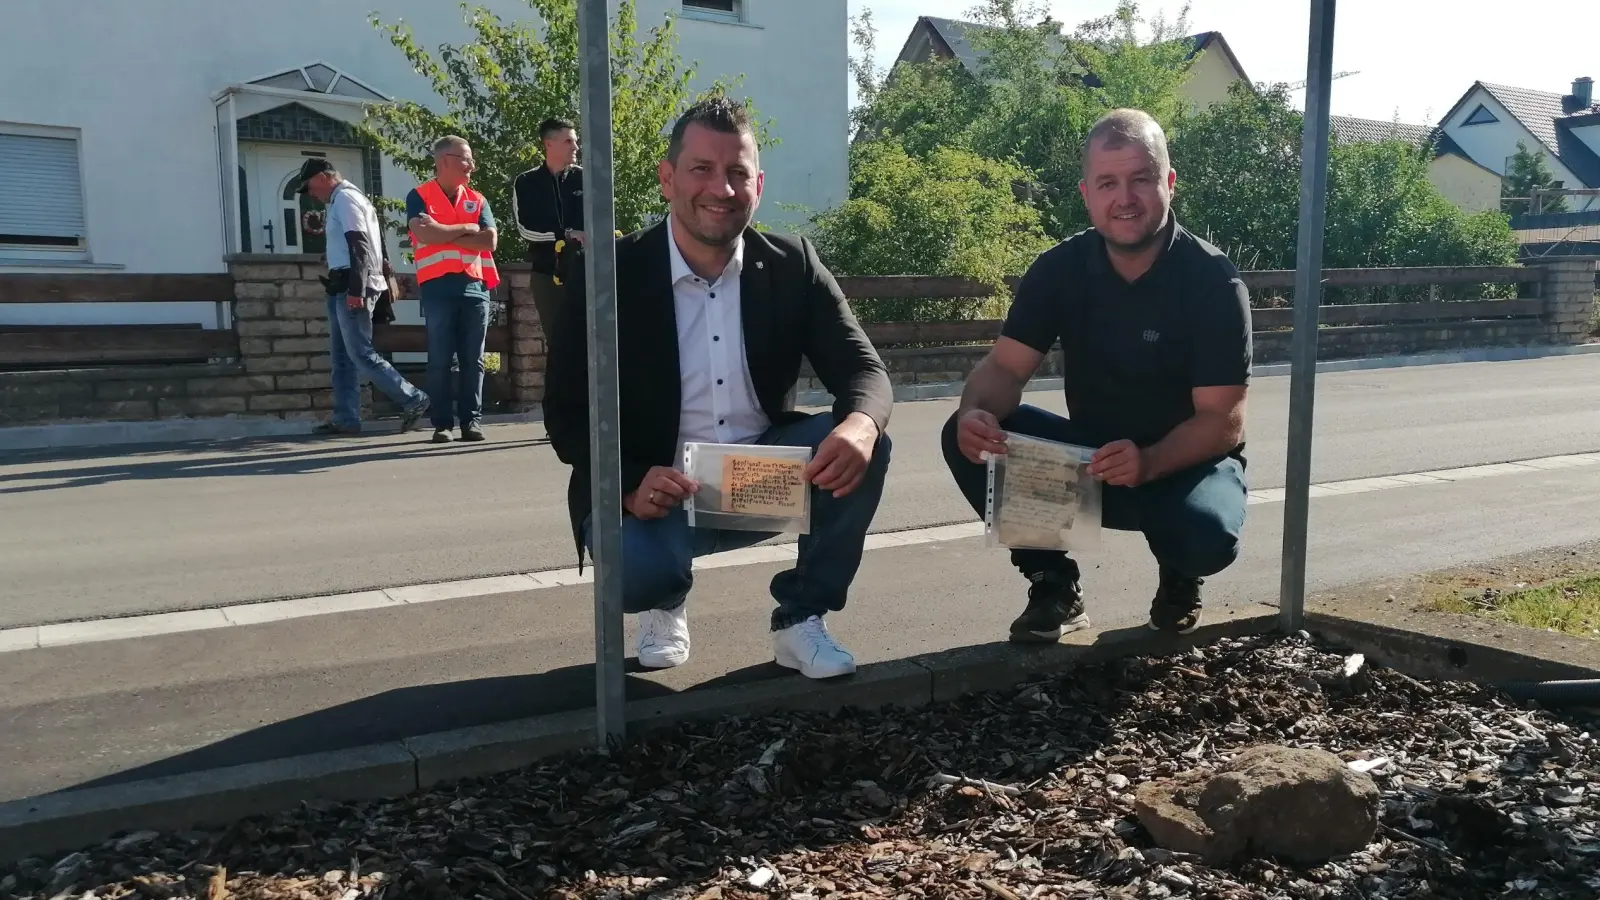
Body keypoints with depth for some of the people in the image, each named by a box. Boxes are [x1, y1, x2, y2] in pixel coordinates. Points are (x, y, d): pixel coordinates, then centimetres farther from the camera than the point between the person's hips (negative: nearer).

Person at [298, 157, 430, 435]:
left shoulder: (345, 198, -8)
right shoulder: (342, 200, 23)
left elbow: (359, 246, -18)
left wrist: (356, 291, -24)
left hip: (352, 288, -10)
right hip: (344, 288, 10)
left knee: (360, 354, -12)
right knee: (342, 357, 8)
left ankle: (413, 400, -7)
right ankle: (345, 419, 8)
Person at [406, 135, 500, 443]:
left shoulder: (477, 200, 14)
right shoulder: (419, 197, 3)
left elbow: (490, 240, 0)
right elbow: (425, 235, -14)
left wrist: (444, 235, -6)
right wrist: (466, 228, -3)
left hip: (474, 286, 3)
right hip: (438, 287, -3)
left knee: (473, 359, 3)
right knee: (439, 359, -1)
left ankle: (472, 420, 8)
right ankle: (442, 423, 4)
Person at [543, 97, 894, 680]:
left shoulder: (792, 265, -4)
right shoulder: (608, 275, -10)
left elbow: (864, 370, -9)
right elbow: (566, 412, -10)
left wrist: (860, 425, -35)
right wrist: (629, 486, -29)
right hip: (655, 493, -2)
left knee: (861, 443, -23)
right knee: (634, 570, -33)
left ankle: (801, 618, -3)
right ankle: (666, 600, 9)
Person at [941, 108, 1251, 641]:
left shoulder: (1213, 282, -17)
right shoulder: (1060, 268, -7)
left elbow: (1223, 421, -20)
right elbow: (1006, 367, -12)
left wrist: (1148, 463, -40)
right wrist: (975, 413, -36)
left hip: (1189, 462, -3)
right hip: (1091, 457, 3)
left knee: (1207, 536, -36)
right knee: (967, 436, -20)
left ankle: (1179, 580, 5)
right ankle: (1054, 586, -3)